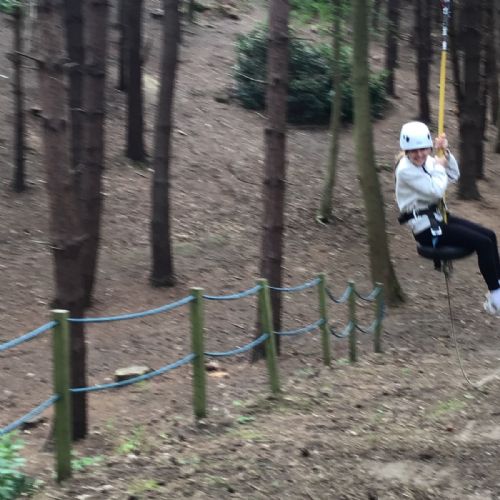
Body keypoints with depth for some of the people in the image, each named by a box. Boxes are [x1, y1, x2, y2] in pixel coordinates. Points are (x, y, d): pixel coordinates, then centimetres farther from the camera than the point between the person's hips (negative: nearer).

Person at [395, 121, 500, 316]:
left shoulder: (426, 160, 3)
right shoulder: (405, 169, -21)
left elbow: (454, 176, 8)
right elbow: (436, 190, -25)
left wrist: (446, 153, -5)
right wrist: (439, 167, -10)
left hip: (437, 216, 9)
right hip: (426, 229, -9)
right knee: (483, 243, -15)